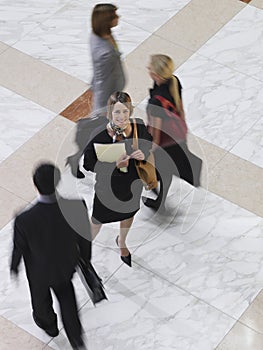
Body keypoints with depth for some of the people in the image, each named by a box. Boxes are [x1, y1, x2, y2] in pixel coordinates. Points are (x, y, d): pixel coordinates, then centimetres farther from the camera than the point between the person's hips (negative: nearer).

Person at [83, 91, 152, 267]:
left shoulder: (139, 126, -20)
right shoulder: (99, 135, -30)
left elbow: (149, 144, 1)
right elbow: (89, 164, -21)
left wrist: (144, 154, -22)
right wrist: (115, 165, -34)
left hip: (133, 182, 4)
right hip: (108, 185, -4)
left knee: (129, 213, 30)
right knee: (98, 219, 17)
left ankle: (122, 241, 63)